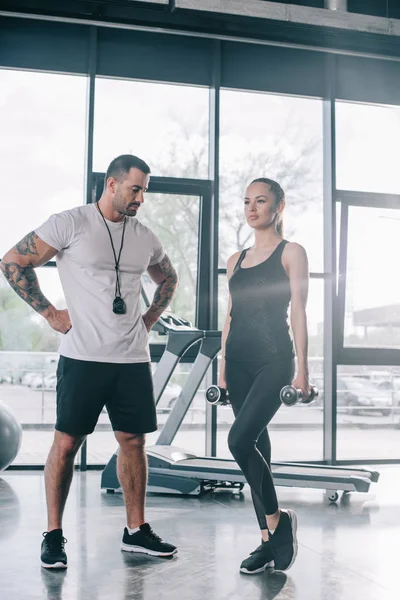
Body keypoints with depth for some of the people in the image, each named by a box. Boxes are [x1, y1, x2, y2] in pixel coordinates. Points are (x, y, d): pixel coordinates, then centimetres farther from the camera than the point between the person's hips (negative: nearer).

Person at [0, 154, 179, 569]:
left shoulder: (145, 237, 11)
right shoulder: (70, 224, -5)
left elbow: (168, 279, 28)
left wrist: (150, 318, 13)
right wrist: (49, 313, -6)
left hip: (133, 359, 5)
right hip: (83, 358, -5)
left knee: (133, 441, 9)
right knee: (66, 443, 0)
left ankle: (136, 531, 21)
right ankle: (53, 535, 13)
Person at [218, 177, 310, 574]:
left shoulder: (291, 253, 1)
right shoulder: (236, 260, 16)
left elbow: (298, 312, -5)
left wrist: (302, 369, -10)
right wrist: (223, 367, 14)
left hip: (274, 358, -6)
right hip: (239, 359, 6)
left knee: (240, 440, -19)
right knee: (255, 444, 7)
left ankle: (276, 518, 3)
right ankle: (269, 540, 16)